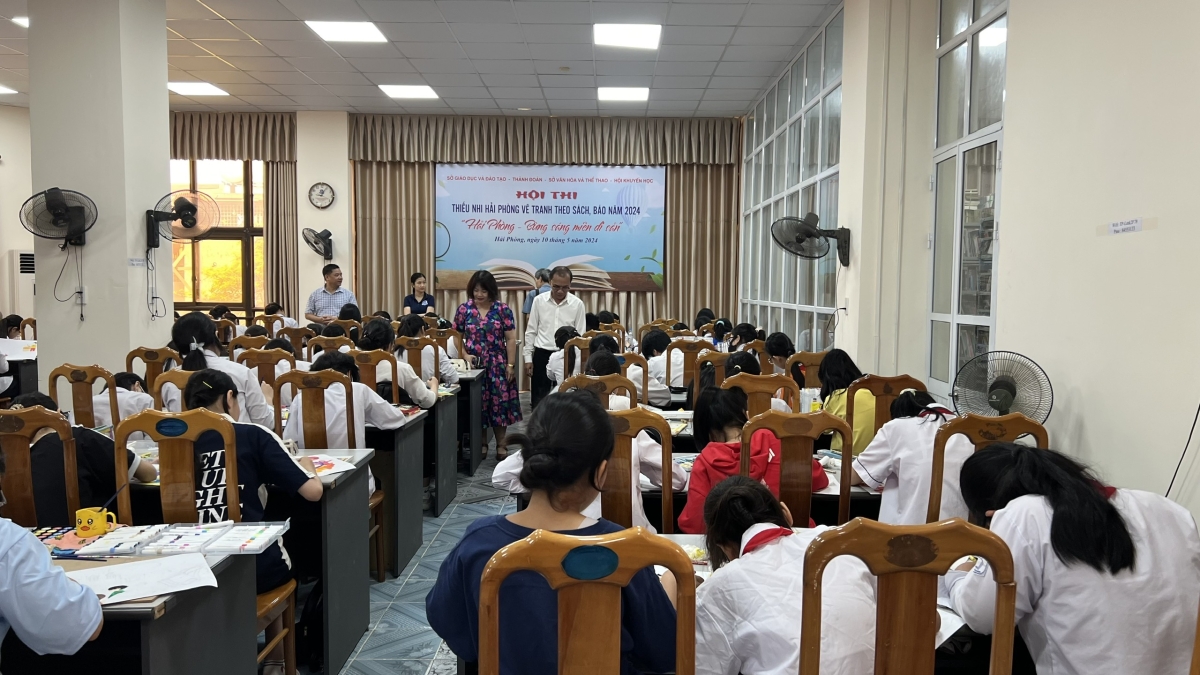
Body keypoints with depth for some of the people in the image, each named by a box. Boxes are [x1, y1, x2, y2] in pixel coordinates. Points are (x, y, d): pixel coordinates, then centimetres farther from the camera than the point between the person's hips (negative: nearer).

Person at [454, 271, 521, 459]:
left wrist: (510, 365, -5)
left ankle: (501, 445, 13)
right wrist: (464, 355, -11)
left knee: (499, 403, 3)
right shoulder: (464, 309, 1)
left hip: (497, 365, -1)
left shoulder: (503, 310, -2)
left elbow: (511, 339, -1)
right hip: (473, 365, 1)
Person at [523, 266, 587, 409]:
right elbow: (531, 331, 5)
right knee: (538, 399, 6)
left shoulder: (577, 304, -4)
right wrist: (528, 358, 2)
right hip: (541, 355, 1)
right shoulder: (539, 300, -1)